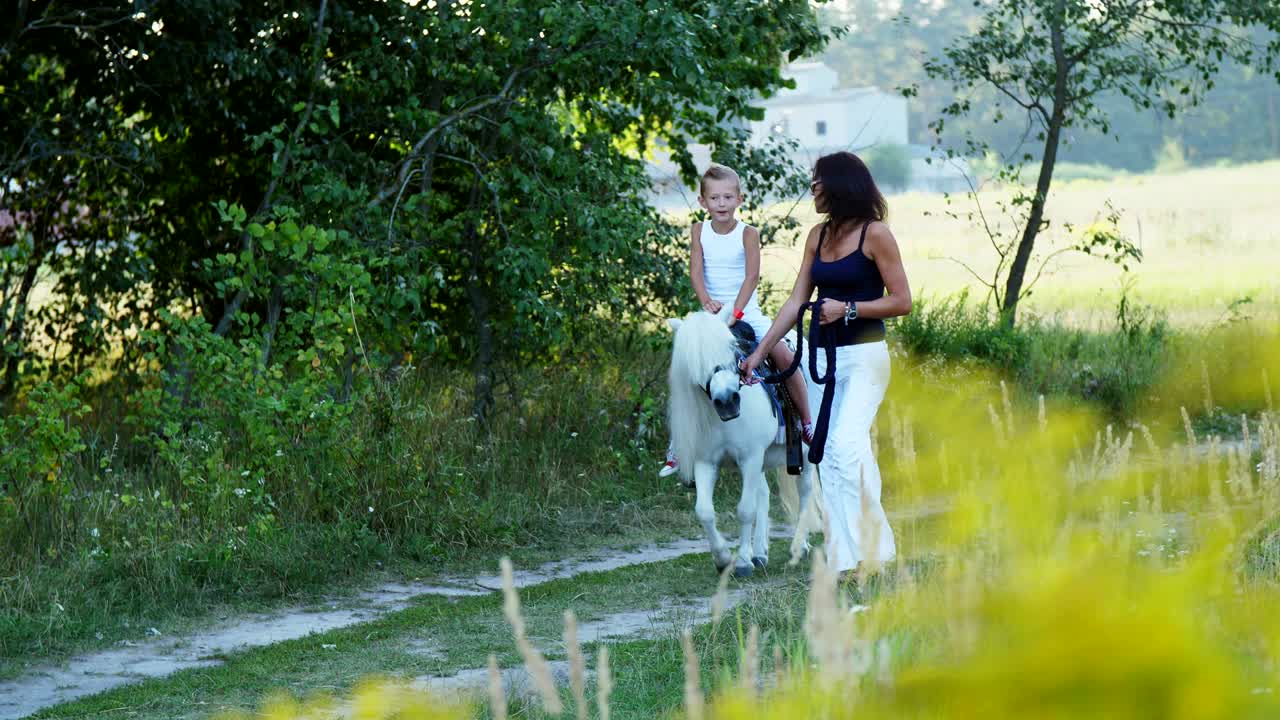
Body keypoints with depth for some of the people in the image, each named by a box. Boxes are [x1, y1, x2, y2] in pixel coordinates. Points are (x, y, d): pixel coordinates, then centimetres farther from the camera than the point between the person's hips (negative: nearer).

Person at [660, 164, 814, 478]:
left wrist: (736, 311, -26)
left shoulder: (748, 234, -5)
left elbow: (752, 275, -14)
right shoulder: (699, 231, 1)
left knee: (784, 355, -18)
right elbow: (696, 272, -7)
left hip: (747, 311, -2)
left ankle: (807, 424, -4)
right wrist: (706, 302, -25)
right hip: (712, 313, 2)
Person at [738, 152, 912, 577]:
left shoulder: (875, 234, -7)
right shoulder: (819, 236, 12)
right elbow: (796, 302, 12)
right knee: (828, 456, 4)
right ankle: (845, 558, 7)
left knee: (847, 442, -21)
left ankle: (869, 546, -17)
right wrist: (760, 351, 8)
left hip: (864, 355, -7)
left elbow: (901, 302, -8)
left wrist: (847, 309, -14)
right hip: (824, 356, 7)